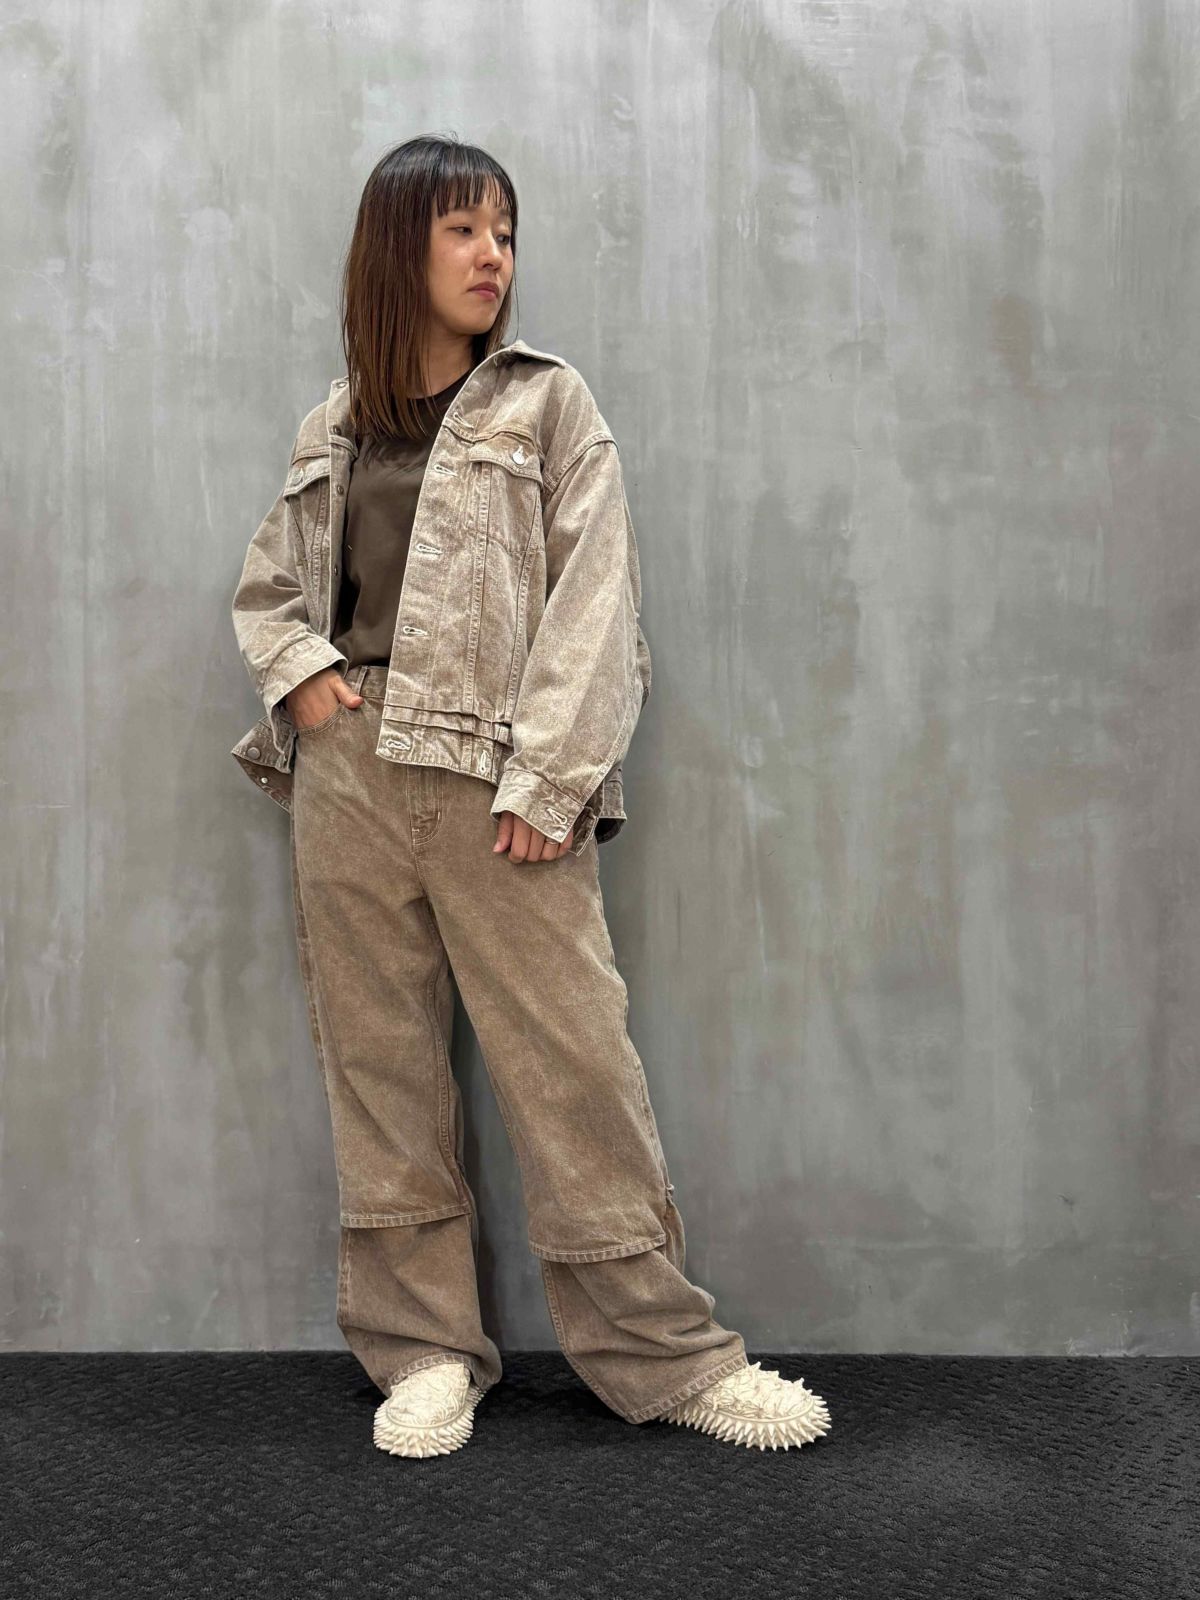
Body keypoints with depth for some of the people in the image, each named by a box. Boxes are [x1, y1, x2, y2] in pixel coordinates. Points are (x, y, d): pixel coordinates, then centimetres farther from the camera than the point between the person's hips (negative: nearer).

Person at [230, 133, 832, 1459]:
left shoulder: (548, 405, 6)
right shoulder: (333, 430, 15)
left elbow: (591, 605, -3)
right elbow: (265, 588, 25)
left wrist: (545, 781, -12)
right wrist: (302, 678, 3)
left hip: (497, 785, -3)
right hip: (348, 777, 4)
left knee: (576, 1066, -4)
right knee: (380, 1068, 6)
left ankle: (666, 1354, 9)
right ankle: (423, 1349, 20)